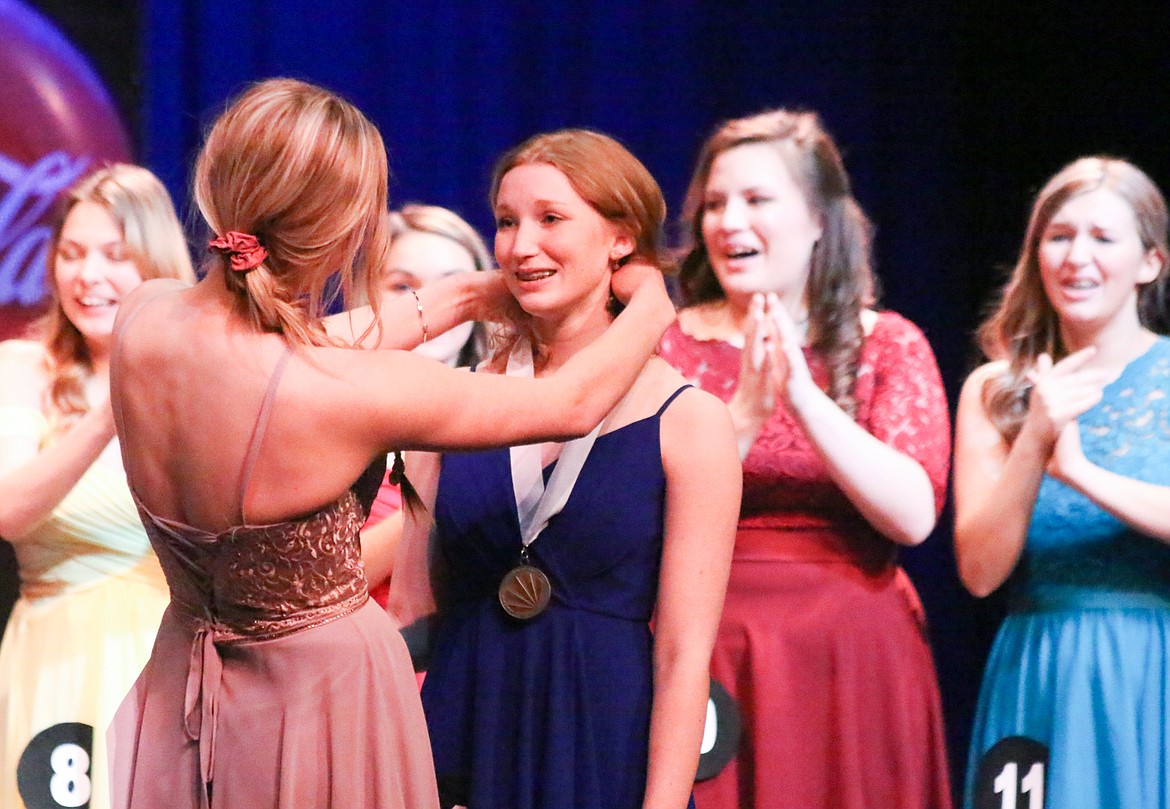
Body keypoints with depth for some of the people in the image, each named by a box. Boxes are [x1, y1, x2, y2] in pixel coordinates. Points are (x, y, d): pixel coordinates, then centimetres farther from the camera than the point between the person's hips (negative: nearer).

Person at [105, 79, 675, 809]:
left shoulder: (143, 322, -13)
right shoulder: (352, 394, -28)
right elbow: (575, 404, -13)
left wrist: (458, 299, 18)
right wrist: (651, 309, 7)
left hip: (184, 683, 6)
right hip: (326, 689, -5)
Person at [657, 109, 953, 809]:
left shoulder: (887, 346, 4)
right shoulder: (671, 345, 4)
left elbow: (914, 515, -11)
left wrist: (803, 397, -20)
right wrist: (743, 414, -21)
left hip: (852, 667, 0)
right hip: (706, 662, 0)